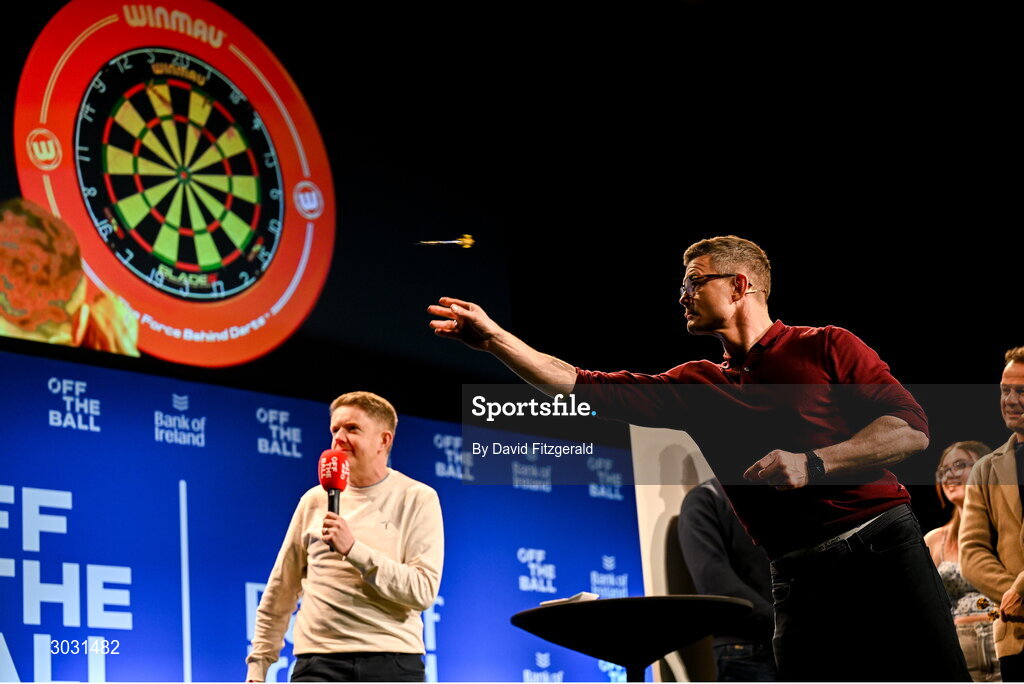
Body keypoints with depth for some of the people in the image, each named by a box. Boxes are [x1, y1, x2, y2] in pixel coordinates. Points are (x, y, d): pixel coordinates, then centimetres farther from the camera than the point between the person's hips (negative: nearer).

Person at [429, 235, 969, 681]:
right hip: (799, 578, 4)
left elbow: (911, 428, -5)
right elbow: (578, 385, 14)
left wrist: (813, 463, -15)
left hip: (882, 550, -4)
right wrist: (493, 337, 9)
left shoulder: (823, 348, 4)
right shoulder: (696, 388, 17)